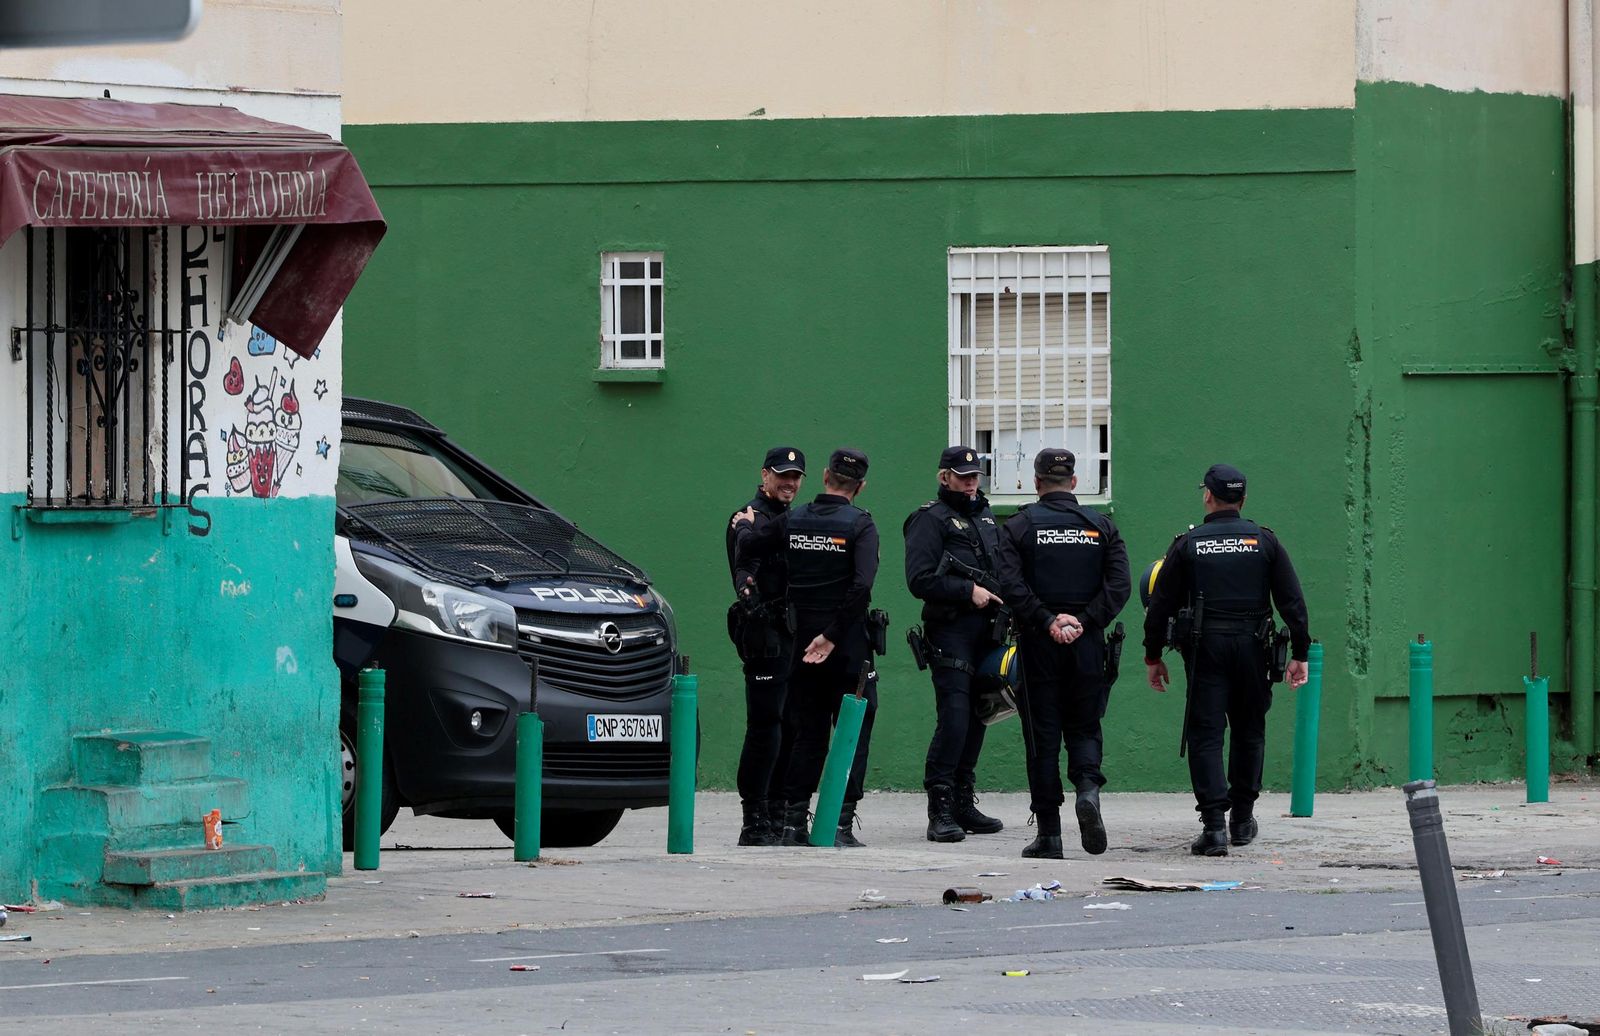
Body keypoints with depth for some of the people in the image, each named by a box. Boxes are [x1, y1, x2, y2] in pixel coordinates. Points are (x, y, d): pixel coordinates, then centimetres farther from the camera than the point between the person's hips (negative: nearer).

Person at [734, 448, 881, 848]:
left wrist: (746, 579, 34)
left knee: (807, 733, 13)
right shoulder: (859, 524, -10)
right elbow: (861, 585, -21)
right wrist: (833, 635, -16)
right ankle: (841, 824, -6)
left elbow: (747, 547, 14)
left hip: (802, 643, 4)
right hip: (849, 648, -4)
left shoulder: (791, 521, 3)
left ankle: (793, 821, 8)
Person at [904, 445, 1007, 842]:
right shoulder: (930, 519, -3)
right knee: (954, 716, -15)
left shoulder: (986, 518, 21)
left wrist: (999, 597, 11)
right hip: (949, 628, -7)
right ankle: (940, 811, -15)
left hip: (984, 629, 7)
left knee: (976, 719, 9)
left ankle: (964, 804, 16)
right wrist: (968, 591, -15)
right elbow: (919, 579, -12)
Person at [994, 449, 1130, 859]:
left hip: (1038, 642, -2)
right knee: (1084, 728, 13)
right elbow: (1120, 585, -3)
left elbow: (1010, 585, -13)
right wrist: (1083, 621, -7)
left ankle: (1049, 833, 2)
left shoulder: (1018, 527, 1)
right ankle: (1088, 789, -17)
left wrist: (1046, 621, -11)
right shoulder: (1101, 526, 7)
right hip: (1088, 642, 2)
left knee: (1042, 736, 3)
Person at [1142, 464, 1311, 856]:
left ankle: (1213, 825, -14)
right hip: (1252, 648, 2)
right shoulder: (1264, 541, 5)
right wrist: (1299, 654, 5)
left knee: (1205, 735, -2)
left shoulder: (1188, 545, 1)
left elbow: (1161, 604, 2)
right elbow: (1292, 601, 2)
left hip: (1204, 648, -2)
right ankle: (1242, 820, 26)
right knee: (1249, 732, 17)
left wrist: (1153, 657, 11)